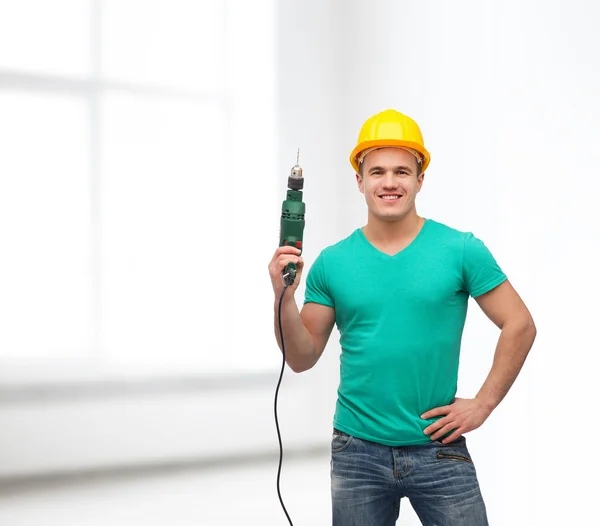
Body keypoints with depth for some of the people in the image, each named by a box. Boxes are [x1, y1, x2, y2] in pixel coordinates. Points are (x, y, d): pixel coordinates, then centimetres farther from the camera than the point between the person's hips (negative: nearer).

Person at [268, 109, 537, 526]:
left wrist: (483, 403, -4)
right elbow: (302, 359, 4)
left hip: (438, 448, -2)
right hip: (358, 450, 2)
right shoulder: (332, 263, 2)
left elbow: (520, 326, 0)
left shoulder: (461, 250, -4)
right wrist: (284, 297, -11)